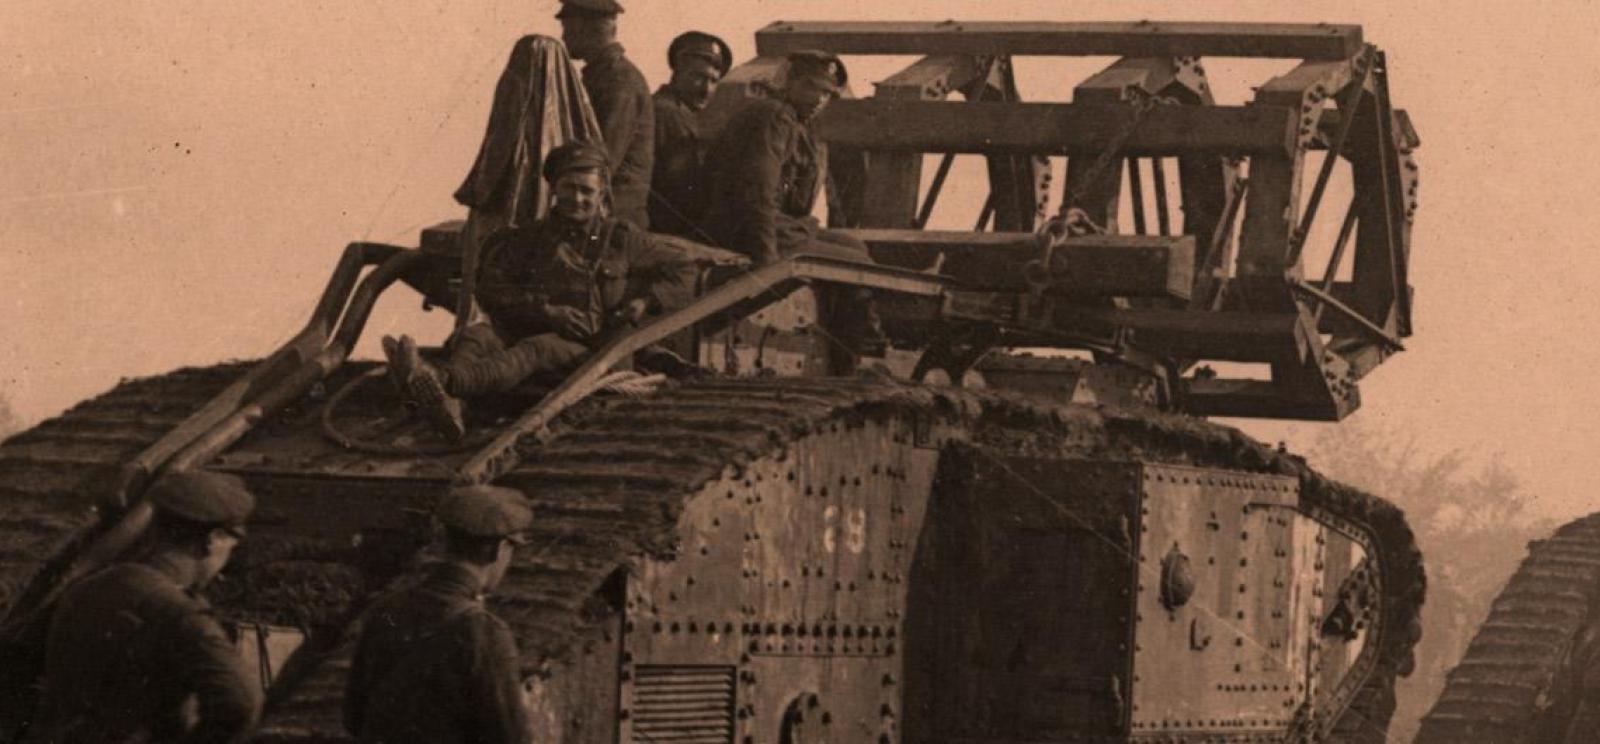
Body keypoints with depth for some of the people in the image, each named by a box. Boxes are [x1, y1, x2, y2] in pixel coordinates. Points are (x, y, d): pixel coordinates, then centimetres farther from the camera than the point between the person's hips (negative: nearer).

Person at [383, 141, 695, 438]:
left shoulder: (621, 239, 17)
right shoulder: (529, 239, 20)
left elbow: (683, 270, 20)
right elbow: (491, 290, 8)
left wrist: (647, 301, 0)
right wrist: (545, 310, -8)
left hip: (586, 346, -4)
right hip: (527, 330, 4)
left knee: (535, 349, -38)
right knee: (475, 336, -30)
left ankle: (443, 380, -71)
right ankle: (447, 406, -67)